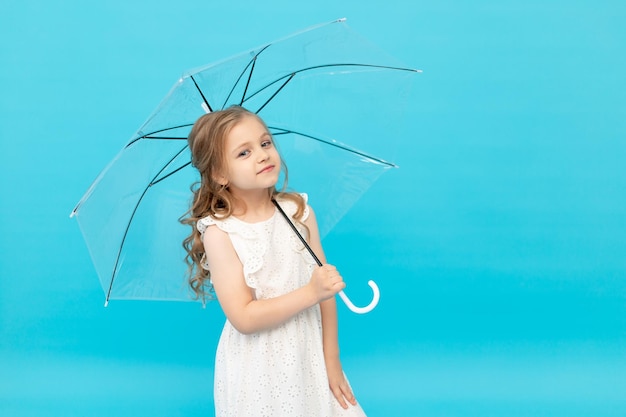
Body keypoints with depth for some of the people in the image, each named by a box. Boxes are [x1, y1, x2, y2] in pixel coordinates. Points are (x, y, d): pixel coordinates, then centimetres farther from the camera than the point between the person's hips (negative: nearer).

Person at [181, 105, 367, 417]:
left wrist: (332, 360, -2)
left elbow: (326, 286, -2)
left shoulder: (299, 211, -5)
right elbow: (244, 318, -19)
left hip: (309, 355, 3)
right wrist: (311, 293, -24)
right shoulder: (220, 231, -15)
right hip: (257, 370, -3)